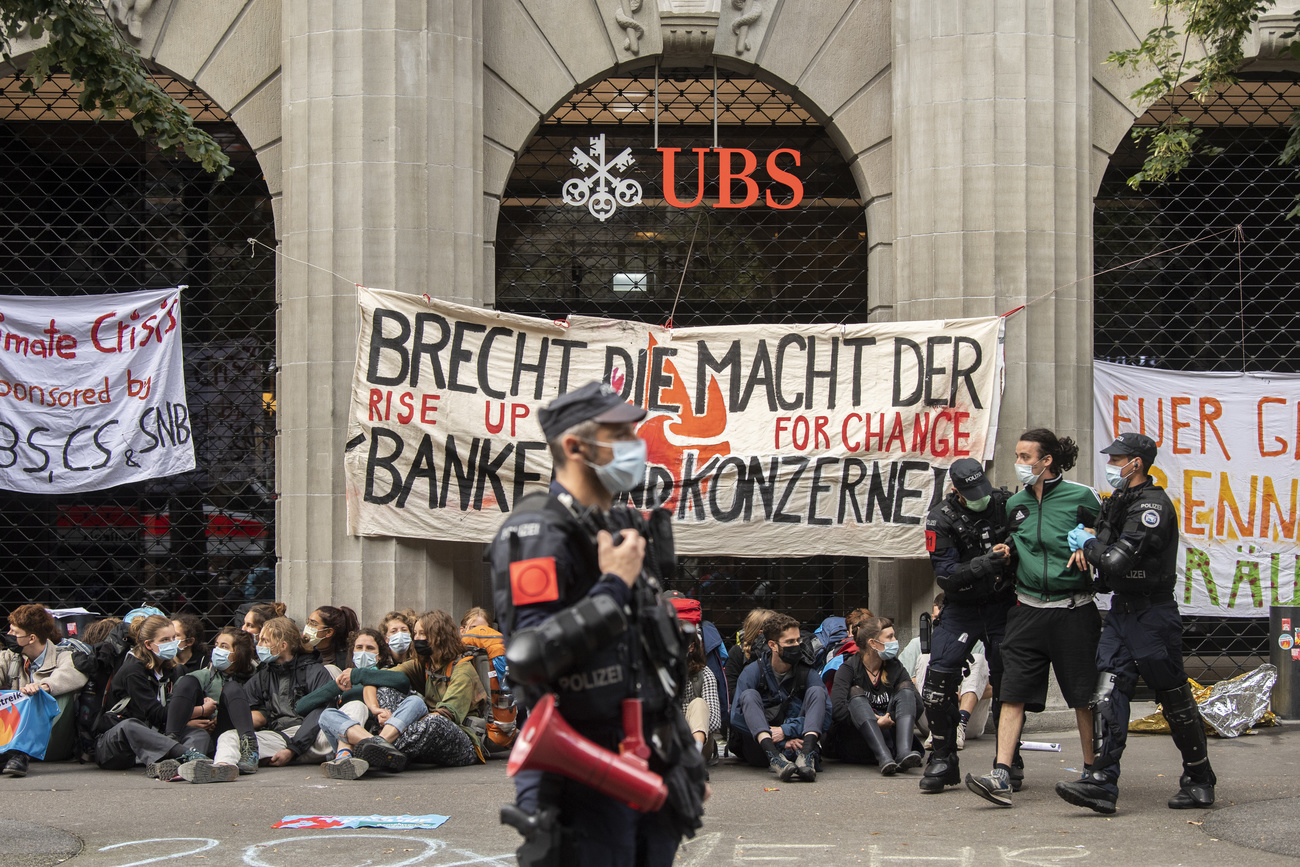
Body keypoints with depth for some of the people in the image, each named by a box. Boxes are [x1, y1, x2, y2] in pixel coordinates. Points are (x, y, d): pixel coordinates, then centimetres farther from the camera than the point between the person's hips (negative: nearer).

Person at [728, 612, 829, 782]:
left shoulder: (808, 672, 4)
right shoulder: (753, 671, 0)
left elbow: (825, 712, -8)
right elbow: (737, 718, -11)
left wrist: (786, 730, -20)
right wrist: (782, 742, -18)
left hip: (797, 741, 1)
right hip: (760, 747, -1)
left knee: (816, 691, -13)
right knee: (749, 695, -21)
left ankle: (806, 754, -41)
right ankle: (774, 757, -47)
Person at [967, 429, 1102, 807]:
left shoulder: (1081, 497, -5)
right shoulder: (1015, 504, 11)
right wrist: (1008, 552, 3)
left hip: (1073, 610, -4)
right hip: (1028, 611, 4)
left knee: (1085, 697, 4)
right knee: (1013, 693, -5)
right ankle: (1001, 778, -9)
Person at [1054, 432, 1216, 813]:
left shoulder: (1153, 505, -17)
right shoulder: (1120, 501, 12)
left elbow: (1118, 561, -24)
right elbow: (1106, 541, 28)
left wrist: (1087, 545, -7)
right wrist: (1088, 548, 6)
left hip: (1153, 614, -8)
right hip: (1121, 611, 8)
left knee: (1175, 699, 4)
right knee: (1108, 692, -5)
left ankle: (1199, 780, 20)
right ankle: (1101, 782, -10)